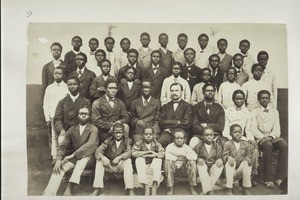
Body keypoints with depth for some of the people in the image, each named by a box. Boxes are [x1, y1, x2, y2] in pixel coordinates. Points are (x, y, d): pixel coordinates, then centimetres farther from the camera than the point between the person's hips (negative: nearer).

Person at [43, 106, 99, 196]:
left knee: (85, 154, -36)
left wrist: (73, 155, -29)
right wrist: (58, 159, -15)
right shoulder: (72, 130, 8)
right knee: (59, 167, -22)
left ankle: (69, 188, -40)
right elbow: (63, 147, 5)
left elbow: (91, 144, -23)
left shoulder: (93, 129, -5)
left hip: (87, 159, -4)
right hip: (73, 158, 4)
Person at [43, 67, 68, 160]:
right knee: (53, 137, 2)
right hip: (52, 116, 2)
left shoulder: (67, 87, 3)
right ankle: (54, 156, 11)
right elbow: (45, 103, 9)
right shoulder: (49, 88, 9)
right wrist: (47, 118, 3)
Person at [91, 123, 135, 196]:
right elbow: (98, 151, -7)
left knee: (128, 160, -31)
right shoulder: (109, 140, 3)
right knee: (99, 160, -23)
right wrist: (103, 158, -29)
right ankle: (97, 188, -22)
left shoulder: (127, 141, 1)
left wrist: (119, 157, -35)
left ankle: (130, 190, -33)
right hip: (108, 165, 2)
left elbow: (129, 152, -17)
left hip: (121, 166, -2)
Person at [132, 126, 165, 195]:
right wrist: (146, 152, -20)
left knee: (158, 159, -26)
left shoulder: (156, 144, 0)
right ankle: (146, 189, -35)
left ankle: (154, 190, -34)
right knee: (139, 159, -27)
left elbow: (163, 154, -16)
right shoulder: (139, 143, -3)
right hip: (142, 168, 0)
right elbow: (133, 153, -19)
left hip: (153, 167, 0)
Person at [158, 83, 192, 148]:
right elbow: (161, 122, 6)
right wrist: (177, 122, -3)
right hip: (167, 133, 2)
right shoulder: (165, 106, 20)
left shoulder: (187, 106, 11)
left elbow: (186, 123, -2)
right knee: (159, 142, -29)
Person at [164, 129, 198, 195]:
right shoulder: (170, 146, -4)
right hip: (173, 169, -1)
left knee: (192, 162, -25)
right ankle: (170, 188, -24)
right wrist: (176, 158, -18)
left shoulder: (186, 147, 0)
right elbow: (167, 156, -20)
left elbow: (194, 156, -14)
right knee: (167, 162, -31)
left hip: (184, 169, 1)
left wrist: (185, 156, -19)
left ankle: (192, 188, -14)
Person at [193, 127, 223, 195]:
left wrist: (219, 160, -16)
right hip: (203, 167, -1)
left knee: (220, 166, -29)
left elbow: (219, 157, 8)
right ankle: (208, 189, -38)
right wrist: (198, 159, -19)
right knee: (201, 165, -34)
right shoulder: (199, 146, -1)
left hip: (213, 167, 2)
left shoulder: (217, 147, 5)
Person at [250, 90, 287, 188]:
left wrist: (271, 136, -11)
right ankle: (267, 179, -29)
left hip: (273, 137, 3)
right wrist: (263, 137, -15)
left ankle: (280, 177, -26)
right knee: (268, 145, -35)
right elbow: (253, 129, 0)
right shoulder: (254, 112, 10)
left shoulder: (274, 111, 19)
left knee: (284, 145, -29)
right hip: (260, 138, -3)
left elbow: (277, 129, 9)